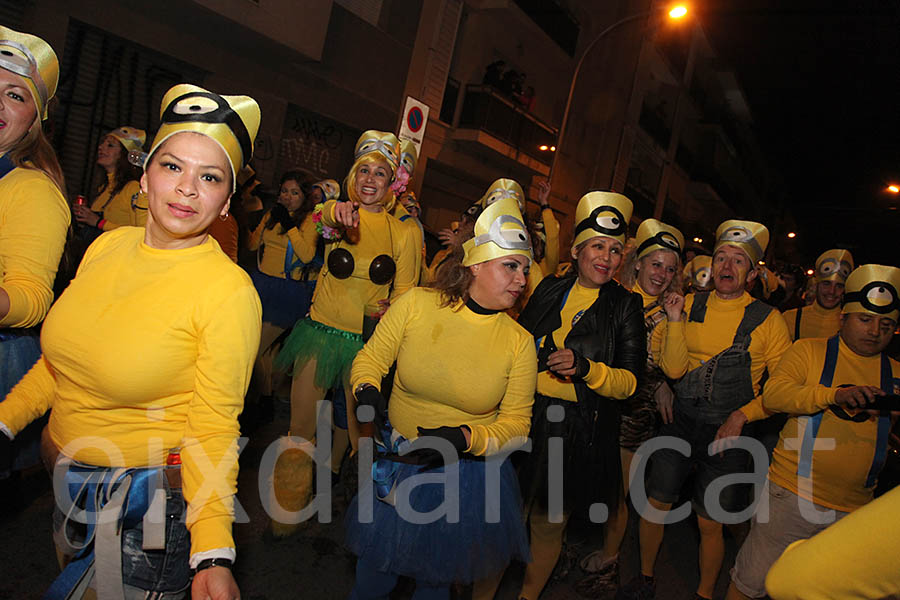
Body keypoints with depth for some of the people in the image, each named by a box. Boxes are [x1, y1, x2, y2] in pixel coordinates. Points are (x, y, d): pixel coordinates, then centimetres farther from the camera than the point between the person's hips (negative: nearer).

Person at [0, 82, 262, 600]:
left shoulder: (230, 291, -22)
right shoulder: (108, 246, -3)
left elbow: (214, 428, -20)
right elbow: (62, 359, 10)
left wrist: (212, 555, -27)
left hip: (148, 507, -6)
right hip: (66, 485, 7)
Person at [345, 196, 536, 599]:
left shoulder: (519, 342, -12)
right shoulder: (416, 304, -13)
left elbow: (516, 424, -7)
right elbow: (370, 359, -1)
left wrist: (464, 439, -23)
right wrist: (367, 392, -21)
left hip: (468, 472, 0)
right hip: (397, 463, 0)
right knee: (377, 559, 21)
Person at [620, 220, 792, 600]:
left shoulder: (768, 321, -7)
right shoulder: (690, 306, 0)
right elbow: (674, 369, -6)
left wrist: (740, 417, -13)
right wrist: (675, 322, -17)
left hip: (727, 433, -2)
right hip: (679, 422, 3)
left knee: (710, 524, 7)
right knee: (655, 504, 9)